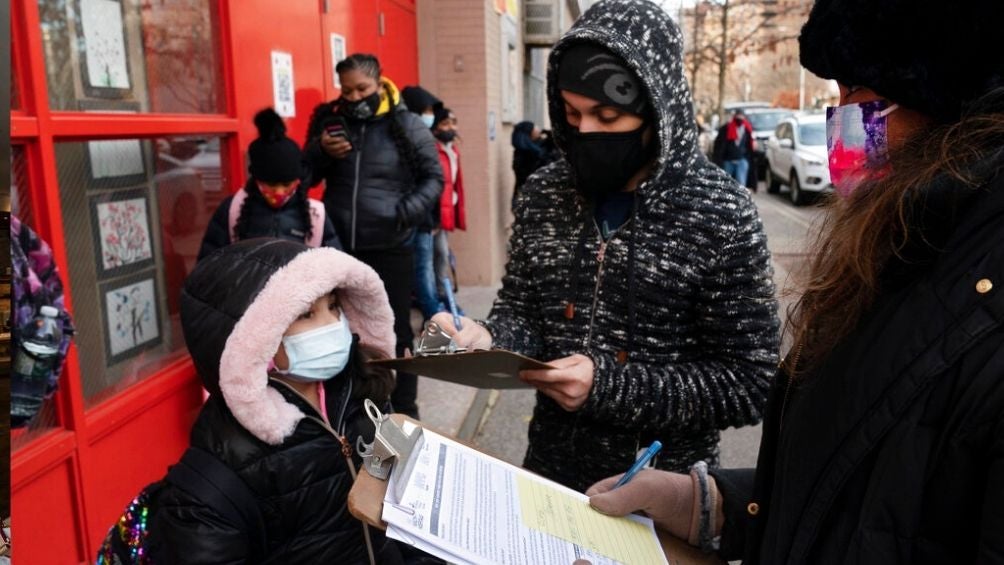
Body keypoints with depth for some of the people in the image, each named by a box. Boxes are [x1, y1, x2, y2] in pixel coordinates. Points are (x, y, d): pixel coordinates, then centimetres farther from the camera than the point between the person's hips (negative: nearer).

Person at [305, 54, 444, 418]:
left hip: (390, 249, -3)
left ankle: (404, 409, 22)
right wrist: (320, 151, -8)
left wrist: (411, 209, -17)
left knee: (397, 331, 7)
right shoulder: (328, 119, 6)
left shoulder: (406, 125, -5)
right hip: (339, 248, 4)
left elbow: (433, 177, 0)